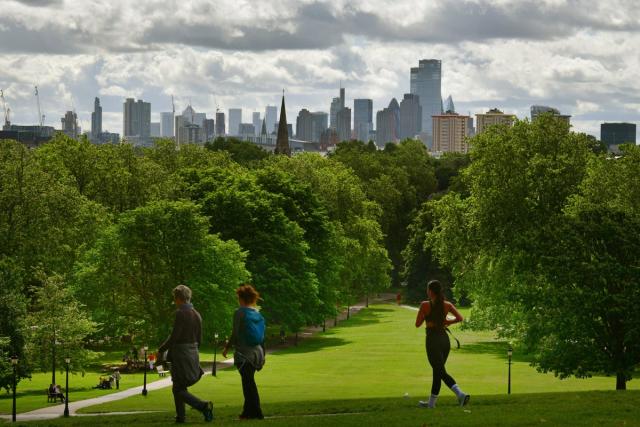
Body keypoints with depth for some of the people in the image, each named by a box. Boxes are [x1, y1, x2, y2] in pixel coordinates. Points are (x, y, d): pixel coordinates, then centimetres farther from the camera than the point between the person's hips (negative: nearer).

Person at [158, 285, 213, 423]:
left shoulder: (181, 313, -16)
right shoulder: (196, 314, 8)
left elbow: (174, 336, -20)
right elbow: (199, 339, 13)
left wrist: (161, 350, -7)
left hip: (180, 355, -8)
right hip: (193, 354, 8)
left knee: (179, 390, -3)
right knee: (177, 388, 19)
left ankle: (204, 406, -18)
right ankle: (180, 416, 18)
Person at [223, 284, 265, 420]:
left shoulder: (239, 313, -10)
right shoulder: (258, 314, 8)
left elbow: (235, 334, -12)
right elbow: (262, 336, 11)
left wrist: (227, 347, 1)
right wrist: (263, 355, 17)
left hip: (243, 353, -6)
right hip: (257, 352, 6)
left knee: (248, 382, -1)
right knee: (249, 382, 16)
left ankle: (256, 412, -2)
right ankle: (248, 411, 22)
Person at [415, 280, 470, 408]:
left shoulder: (425, 305, -9)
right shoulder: (447, 305, 3)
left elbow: (417, 324, -5)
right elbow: (460, 318, -4)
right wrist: (446, 322, 10)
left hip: (433, 339, -6)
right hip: (445, 339, 6)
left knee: (441, 372, -5)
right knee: (437, 371, 16)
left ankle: (460, 394, -23)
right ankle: (431, 402, 23)